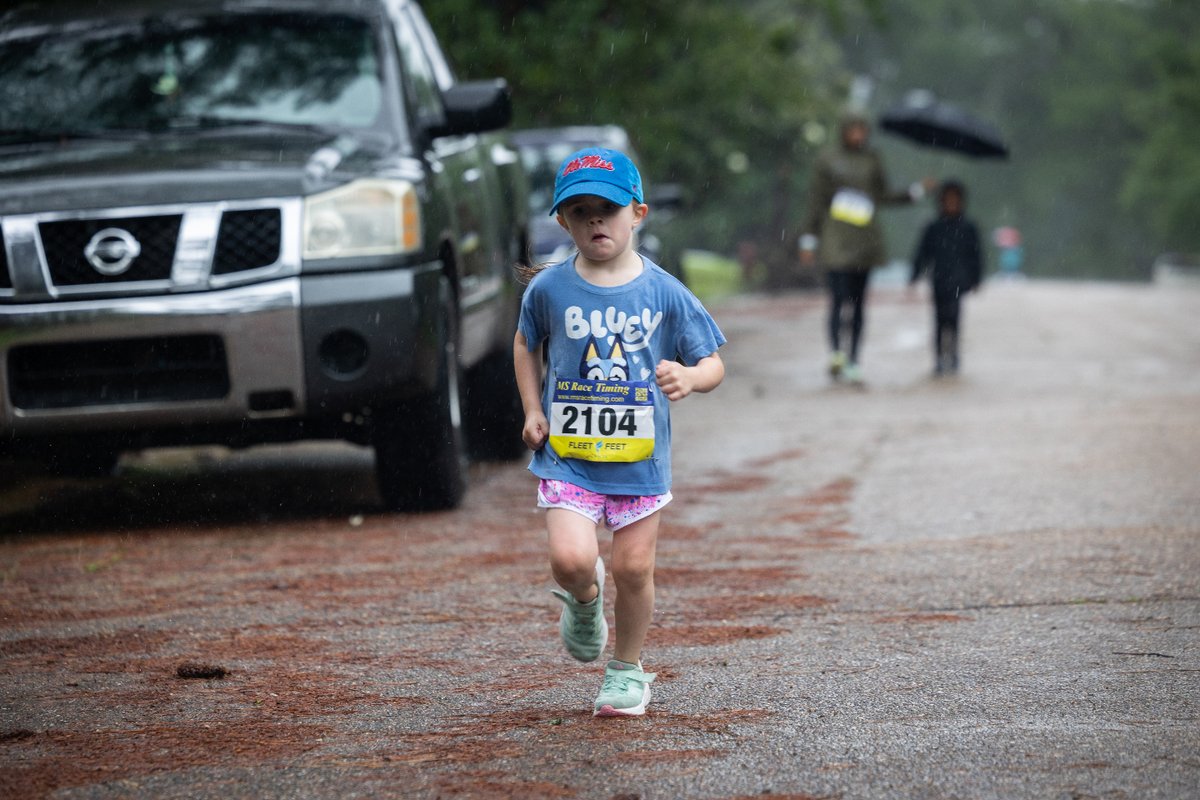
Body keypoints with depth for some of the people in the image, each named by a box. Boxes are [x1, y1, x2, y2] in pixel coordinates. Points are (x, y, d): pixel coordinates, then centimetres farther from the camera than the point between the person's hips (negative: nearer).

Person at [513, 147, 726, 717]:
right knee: (571, 559, -16)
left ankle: (627, 669, 27)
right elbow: (526, 345, 17)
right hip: (566, 455, 0)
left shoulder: (665, 294, -5)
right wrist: (532, 411, 7)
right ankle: (584, 600, 21)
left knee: (634, 568, 5)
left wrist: (690, 377, -23)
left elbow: (712, 363, 0)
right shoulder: (549, 290, -3)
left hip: (640, 455, 0)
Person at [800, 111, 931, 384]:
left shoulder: (872, 160, 11)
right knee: (839, 297, -14)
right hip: (836, 237, -3)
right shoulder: (827, 160, 2)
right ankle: (835, 350, 3)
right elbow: (815, 202, 4)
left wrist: (917, 190, 11)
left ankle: (853, 361, 9)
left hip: (864, 239, 3)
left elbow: (882, 196, 17)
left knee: (858, 302, 3)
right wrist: (808, 240, 1)